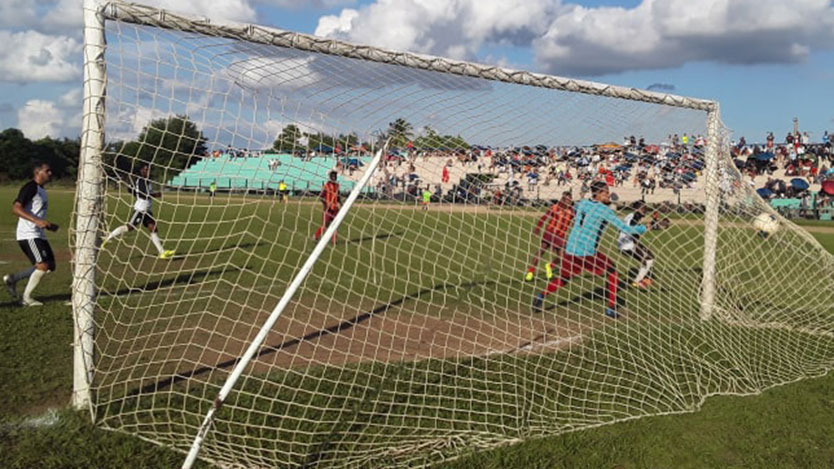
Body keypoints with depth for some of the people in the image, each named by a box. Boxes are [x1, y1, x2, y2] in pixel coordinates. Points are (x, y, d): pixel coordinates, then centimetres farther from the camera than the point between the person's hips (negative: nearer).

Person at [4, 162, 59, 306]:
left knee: (50, 266, 8)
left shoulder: (41, 190, 20)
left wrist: (48, 225, 14)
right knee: (43, 265, -14)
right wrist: (37, 221, -30)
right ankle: (26, 298, -2)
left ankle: (12, 278, 16)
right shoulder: (30, 187, -10)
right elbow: (16, 208, -21)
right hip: (28, 235, -10)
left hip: (38, 235, 10)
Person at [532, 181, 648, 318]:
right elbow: (625, 228, -7)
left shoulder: (582, 203, 8)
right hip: (588, 253, -5)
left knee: (563, 278, 22)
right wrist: (643, 228, 7)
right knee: (613, 271, 16)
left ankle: (542, 296, 0)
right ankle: (611, 308, 15)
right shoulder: (604, 210, -7)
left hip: (570, 250, 5)